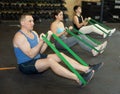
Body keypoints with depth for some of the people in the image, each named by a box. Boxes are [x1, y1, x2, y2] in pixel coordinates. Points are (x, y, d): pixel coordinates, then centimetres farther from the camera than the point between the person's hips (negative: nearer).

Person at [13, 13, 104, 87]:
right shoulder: (19, 36, -16)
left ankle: (87, 69, -17)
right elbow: (31, 54, -24)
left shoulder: (34, 33, 10)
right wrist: (41, 42, -29)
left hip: (37, 58, 9)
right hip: (26, 65, -9)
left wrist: (48, 38, -6)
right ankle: (79, 79, -43)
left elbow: (40, 51, 5)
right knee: (50, 60, -34)